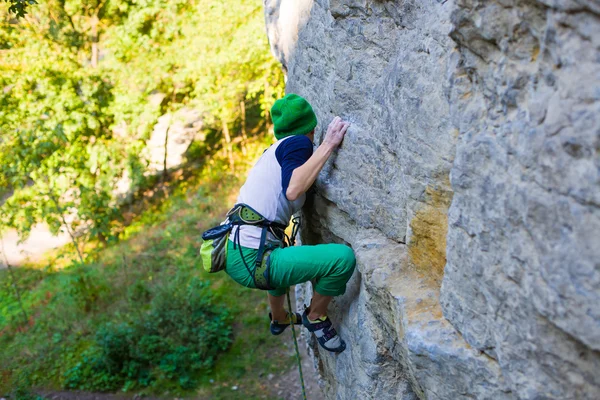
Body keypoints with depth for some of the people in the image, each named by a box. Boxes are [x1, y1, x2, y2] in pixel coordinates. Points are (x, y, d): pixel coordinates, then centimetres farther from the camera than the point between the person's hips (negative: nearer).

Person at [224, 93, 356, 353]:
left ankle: (278, 319, 58)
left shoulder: (275, 150, 20)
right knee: (343, 258, -18)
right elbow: (293, 190, -23)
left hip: (234, 252, 11)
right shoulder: (298, 142, -5)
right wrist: (328, 145, -16)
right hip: (249, 261, -11)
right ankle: (315, 317, 7)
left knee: (282, 254, 43)